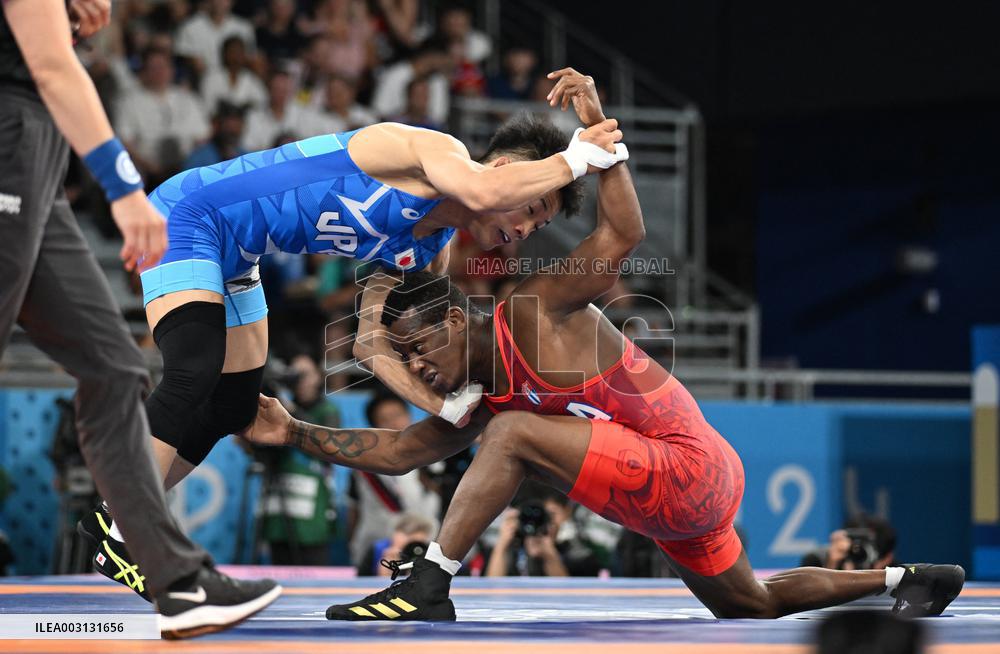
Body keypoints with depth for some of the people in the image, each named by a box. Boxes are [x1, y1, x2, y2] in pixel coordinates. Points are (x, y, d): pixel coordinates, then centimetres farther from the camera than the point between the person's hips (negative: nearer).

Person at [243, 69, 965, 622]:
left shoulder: (537, 309, -14)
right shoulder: (483, 398, 11)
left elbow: (624, 234, -22)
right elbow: (399, 451, 14)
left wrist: (597, 127, -26)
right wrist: (297, 433, 7)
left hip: (685, 467, -10)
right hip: (689, 485, 10)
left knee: (513, 435, -19)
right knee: (752, 605, 26)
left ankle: (428, 587, -20)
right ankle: (908, 580, 34)